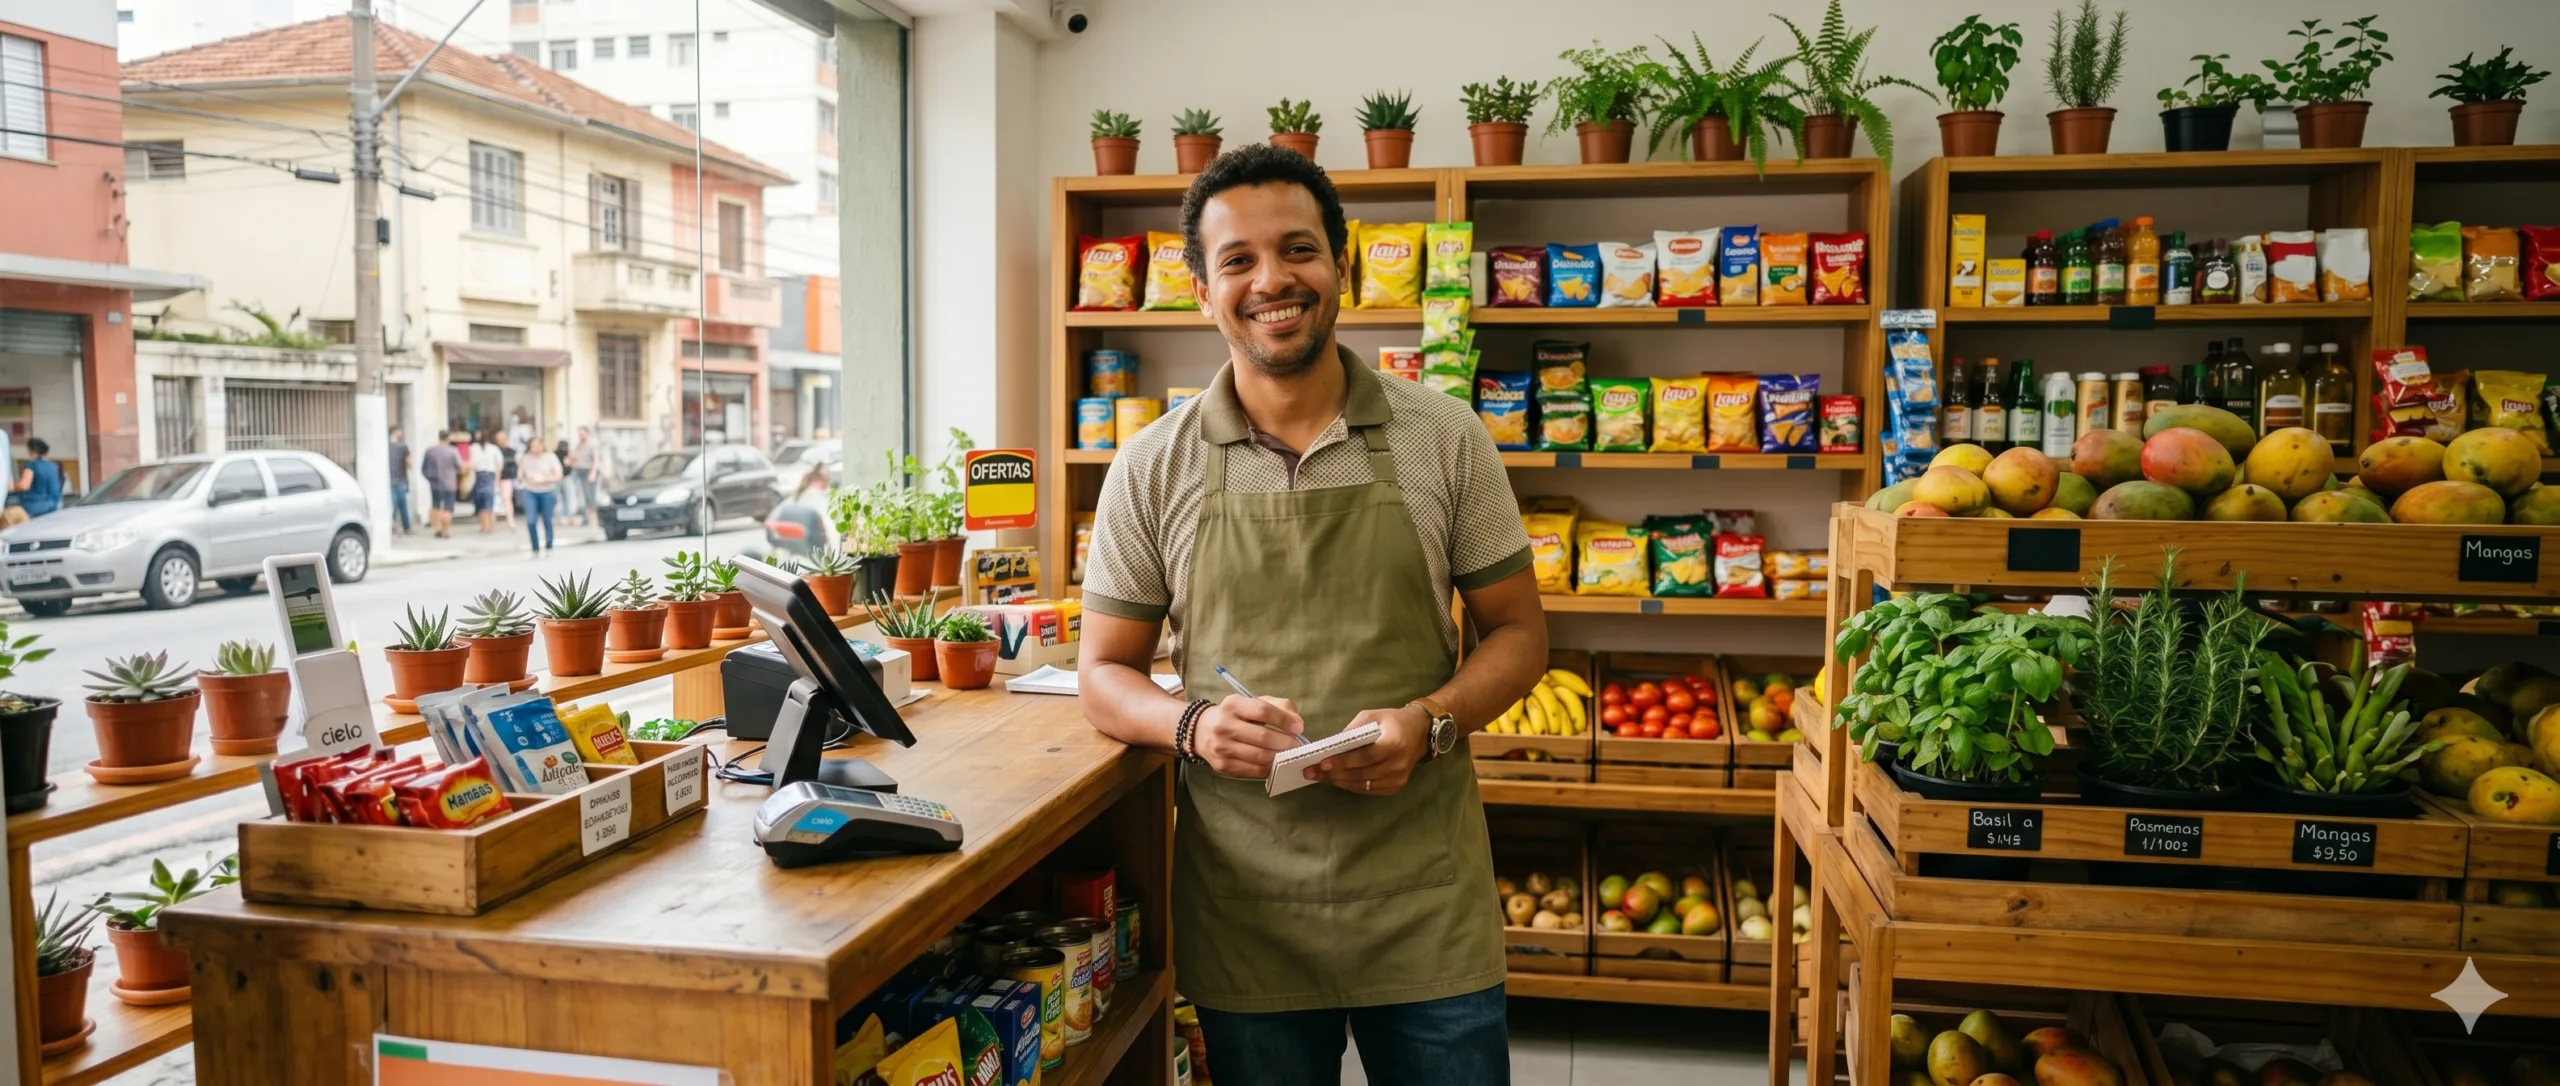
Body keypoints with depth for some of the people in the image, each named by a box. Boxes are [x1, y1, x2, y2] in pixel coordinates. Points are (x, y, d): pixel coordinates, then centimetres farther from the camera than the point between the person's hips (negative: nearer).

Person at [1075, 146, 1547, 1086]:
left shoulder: (1445, 439, -2)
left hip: (1424, 901, 0)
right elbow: (1106, 676, 4)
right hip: (1242, 911, 1)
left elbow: (1516, 633, 5)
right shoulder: (1154, 469, -1)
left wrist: (1428, 722, -15)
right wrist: (1195, 724, -17)